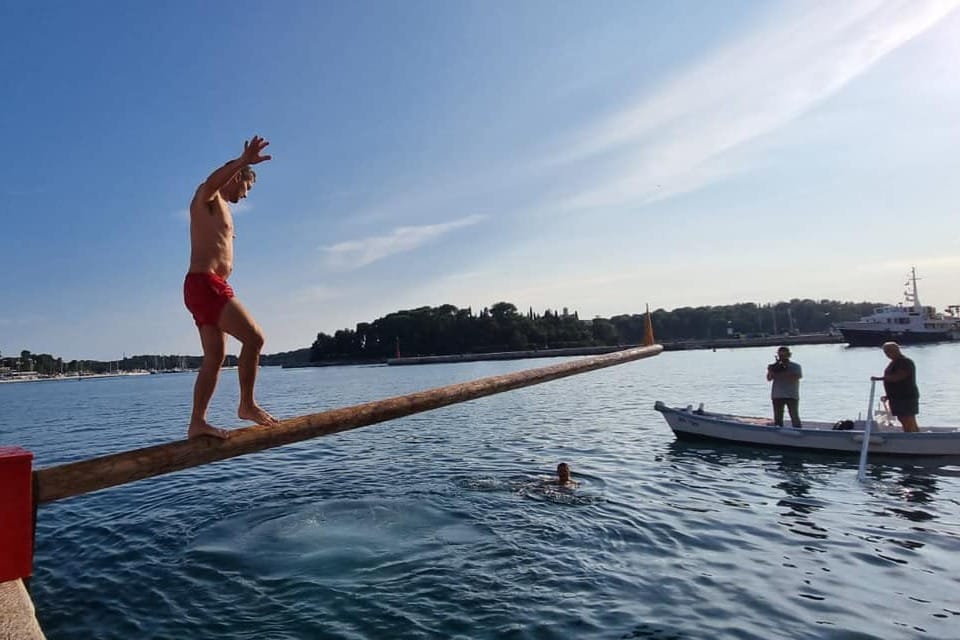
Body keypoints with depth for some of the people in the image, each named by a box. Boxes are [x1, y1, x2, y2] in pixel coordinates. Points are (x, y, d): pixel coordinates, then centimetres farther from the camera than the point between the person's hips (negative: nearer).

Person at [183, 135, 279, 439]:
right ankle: (247, 405, -6)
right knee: (254, 337, -15)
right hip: (204, 284, -10)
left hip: (212, 286, 10)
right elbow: (211, 182, -28)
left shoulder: (220, 208, 28)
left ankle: (197, 423, 8)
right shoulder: (207, 197, -2)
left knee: (215, 357, 7)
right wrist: (243, 161, -41)